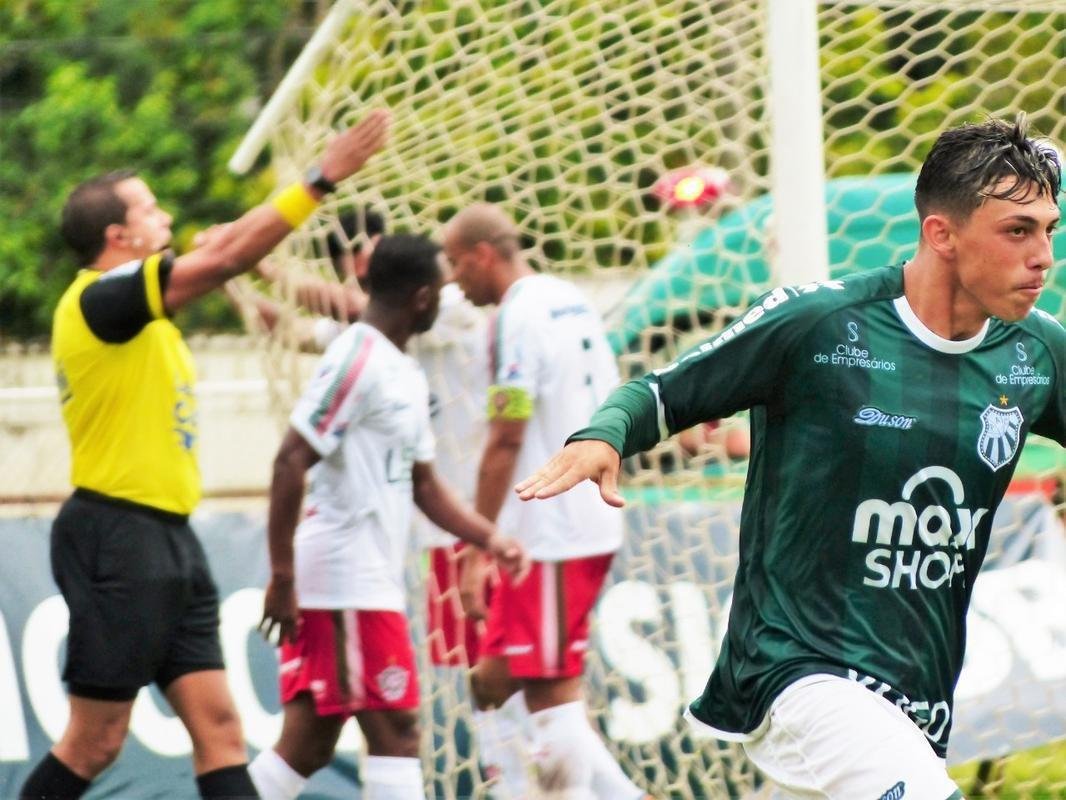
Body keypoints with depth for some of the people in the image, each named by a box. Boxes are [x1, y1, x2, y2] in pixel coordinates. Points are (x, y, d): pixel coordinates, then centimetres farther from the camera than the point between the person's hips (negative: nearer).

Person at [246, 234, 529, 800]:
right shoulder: (358, 360, -14)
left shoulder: (406, 375, 16)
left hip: (373, 581, 9)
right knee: (394, 731, -7)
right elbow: (290, 463, -18)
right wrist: (282, 576, -21)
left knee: (307, 745, 8)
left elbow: (421, 484, 21)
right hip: (347, 583, -9)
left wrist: (489, 539, 8)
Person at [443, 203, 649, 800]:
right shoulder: (574, 302, 14)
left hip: (549, 538, -10)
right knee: (494, 682, 12)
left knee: (552, 696, -6)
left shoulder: (519, 317, -14)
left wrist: (478, 549, -18)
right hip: (592, 525, 10)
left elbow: (505, 442, -19)